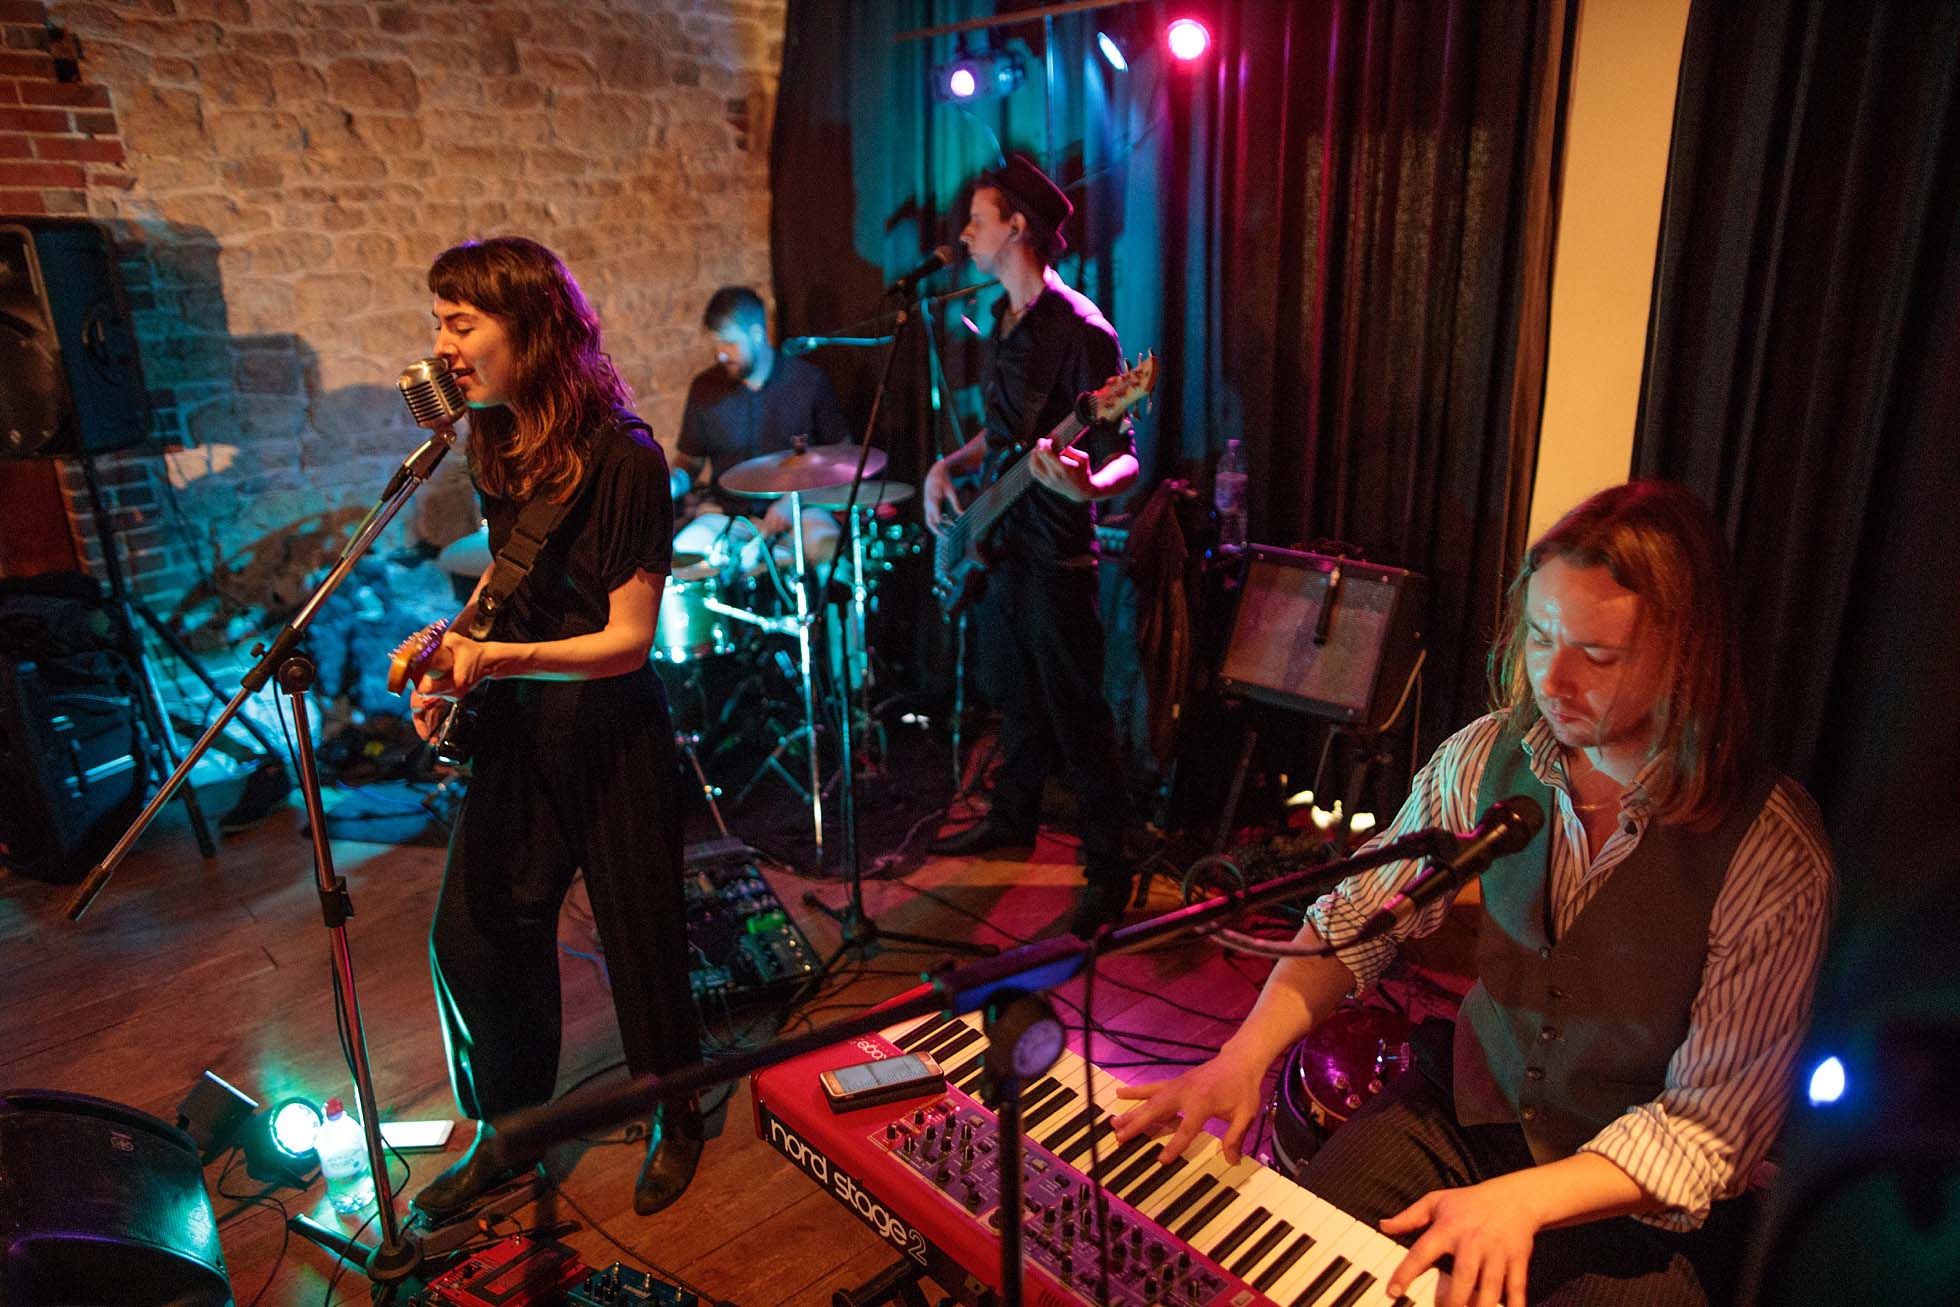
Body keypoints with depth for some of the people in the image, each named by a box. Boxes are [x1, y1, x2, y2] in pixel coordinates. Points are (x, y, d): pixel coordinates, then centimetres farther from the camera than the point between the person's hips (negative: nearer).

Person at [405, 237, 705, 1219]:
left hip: (609, 733, -6)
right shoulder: (497, 444, 3)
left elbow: (629, 639, -18)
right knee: (472, 933, 10)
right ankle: (510, 1130, 34)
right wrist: (451, 642, -1)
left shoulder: (623, 458, -19)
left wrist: (500, 658, -29)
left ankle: (677, 1121, 35)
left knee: (638, 937, 8)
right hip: (516, 727, 7)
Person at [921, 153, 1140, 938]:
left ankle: (1107, 870, 12)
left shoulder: (1079, 330, -16)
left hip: (1055, 557, -9)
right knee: (1014, 700, 22)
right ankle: (1014, 819, 40)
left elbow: (1122, 459, -18)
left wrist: (1088, 485, -40)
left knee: (1078, 720, 0)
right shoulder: (1005, 318, 12)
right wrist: (949, 466, 6)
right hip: (996, 544, 9)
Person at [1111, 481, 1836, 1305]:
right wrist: (1246, 1053, -17)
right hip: (1466, 1107, 3)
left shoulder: (1771, 856, -21)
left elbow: (1713, 1124, -18)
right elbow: (1355, 921, -3)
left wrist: (1519, 1201, -31)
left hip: (1639, 1207, -2)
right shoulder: (1489, 756, -10)